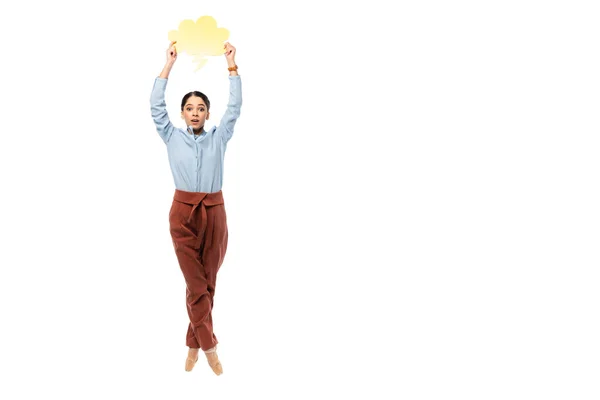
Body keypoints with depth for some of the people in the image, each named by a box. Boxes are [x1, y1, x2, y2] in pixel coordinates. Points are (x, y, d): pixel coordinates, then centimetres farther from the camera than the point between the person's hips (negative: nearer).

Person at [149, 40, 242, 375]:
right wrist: (169, 64, 2)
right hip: (183, 212, -1)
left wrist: (231, 64, 1)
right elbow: (156, 105, 2)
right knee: (196, 284, -3)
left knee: (208, 281, 5)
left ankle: (194, 345, 17)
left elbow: (235, 107, 3)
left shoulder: (219, 137, 8)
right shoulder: (173, 137, 7)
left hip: (214, 212, 1)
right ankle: (209, 346, 4)